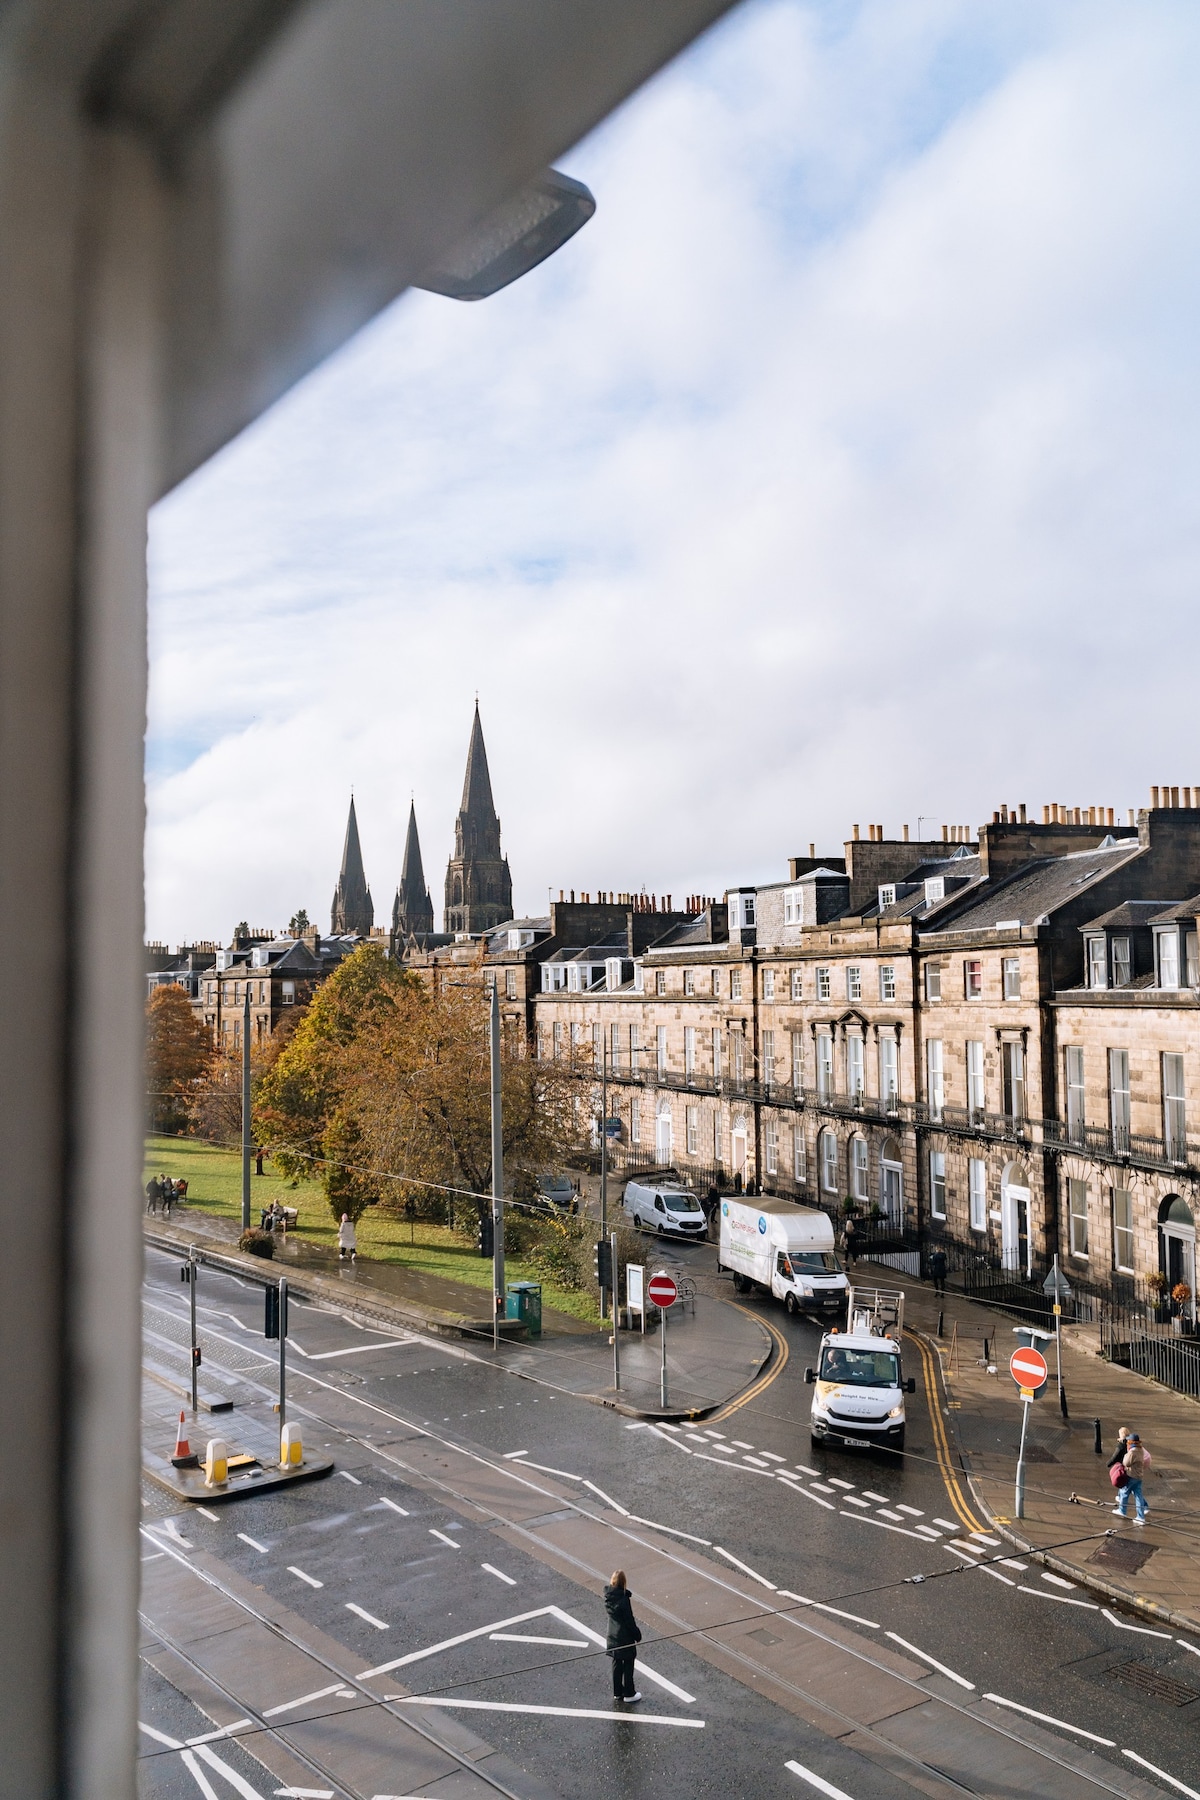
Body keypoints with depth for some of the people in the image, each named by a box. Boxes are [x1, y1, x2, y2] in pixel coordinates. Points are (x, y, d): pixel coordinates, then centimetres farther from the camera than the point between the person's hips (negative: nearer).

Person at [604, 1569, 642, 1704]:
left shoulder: (608, 1596, -8)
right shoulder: (623, 1600, -27)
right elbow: (630, 1621, -20)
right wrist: (637, 1636, -6)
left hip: (613, 1637, 6)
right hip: (625, 1638, -6)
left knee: (617, 1665, 20)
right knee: (628, 1666, 11)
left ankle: (617, 1692, 32)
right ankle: (629, 1694, 22)